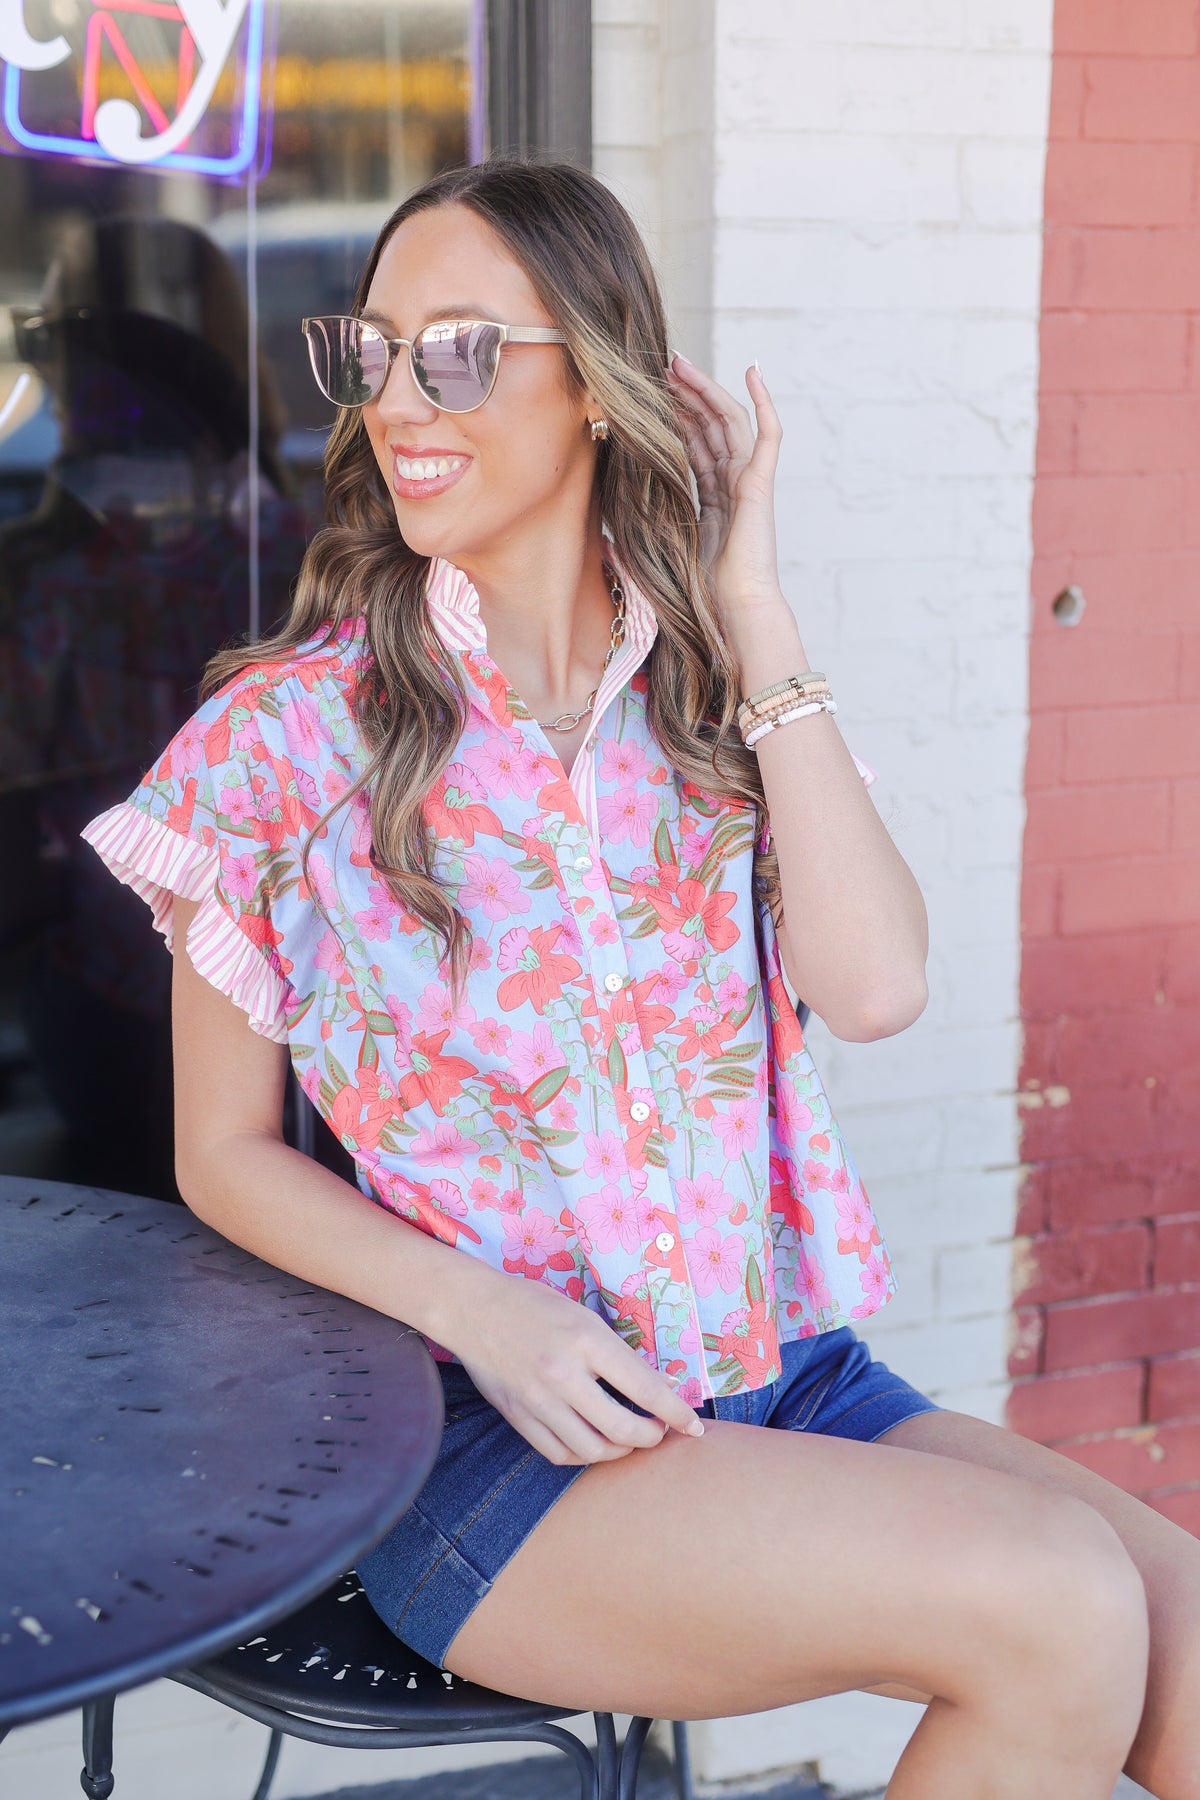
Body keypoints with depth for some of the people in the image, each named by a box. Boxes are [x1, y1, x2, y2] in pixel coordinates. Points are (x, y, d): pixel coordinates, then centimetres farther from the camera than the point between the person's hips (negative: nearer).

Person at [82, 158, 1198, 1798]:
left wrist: (748, 601, -7)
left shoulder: (704, 691, 7)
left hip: (786, 1377, 4)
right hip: (490, 1435, -4)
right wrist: (481, 1311, -17)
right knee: (1055, 1607, -23)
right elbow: (223, 1155, 1)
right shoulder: (290, 734, -3)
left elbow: (874, 986, -11)